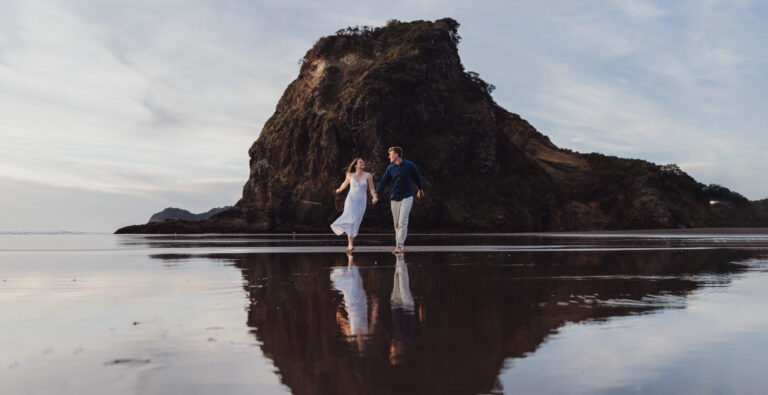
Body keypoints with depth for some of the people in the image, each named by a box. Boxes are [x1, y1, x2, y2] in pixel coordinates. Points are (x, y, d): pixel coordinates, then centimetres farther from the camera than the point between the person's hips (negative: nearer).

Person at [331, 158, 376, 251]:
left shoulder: (368, 175, -4)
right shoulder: (350, 175, -1)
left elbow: (371, 189, -4)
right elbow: (345, 183, 20)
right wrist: (339, 190, 38)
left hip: (361, 202, 1)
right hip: (351, 200, -1)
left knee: (356, 223, 6)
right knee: (351, 221, -17)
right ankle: (350, 244, -19)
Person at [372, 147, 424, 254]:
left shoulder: (409, 165, -3)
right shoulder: (390, 168, 5)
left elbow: (417, 177, 12)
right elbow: (383, 182, 5)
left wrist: (420, 190, 25)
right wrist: (376, 195, -5)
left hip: (407, 197, -4)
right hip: (394, 198, 4)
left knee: (403, 222, -13)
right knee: (396, 224, 5)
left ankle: (399, 245, -14)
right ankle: (401, 244, 15)